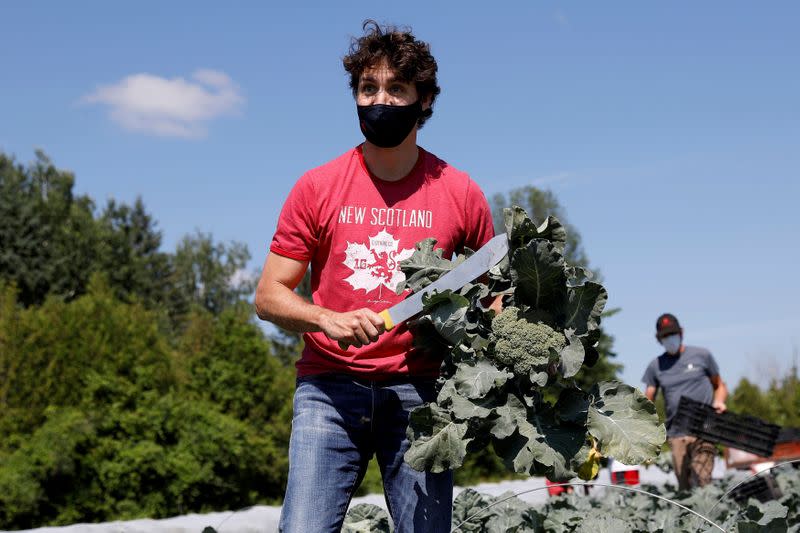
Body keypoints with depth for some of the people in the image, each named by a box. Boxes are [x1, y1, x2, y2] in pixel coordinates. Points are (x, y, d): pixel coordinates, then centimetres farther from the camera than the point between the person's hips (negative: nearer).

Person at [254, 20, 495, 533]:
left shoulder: (461, 193, 4)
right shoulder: (317, 188, 3)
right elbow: (269, 296, 5)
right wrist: (328, 319, -14)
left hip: (419, 392, 0)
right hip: (329, 389, 0)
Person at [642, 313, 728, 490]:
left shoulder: (702, 355, 10)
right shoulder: (655, 366, 13)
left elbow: (720, 386, 19)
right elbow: (647, 402, 12)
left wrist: (718, 401, -3)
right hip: (676, 435, 2)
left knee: (700, 483, -18)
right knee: (685, 487, -5)